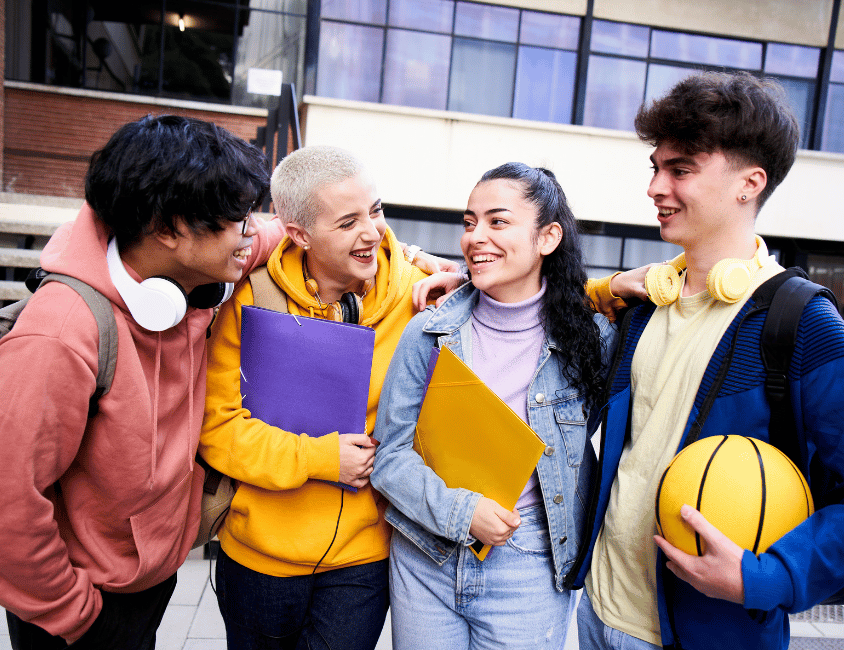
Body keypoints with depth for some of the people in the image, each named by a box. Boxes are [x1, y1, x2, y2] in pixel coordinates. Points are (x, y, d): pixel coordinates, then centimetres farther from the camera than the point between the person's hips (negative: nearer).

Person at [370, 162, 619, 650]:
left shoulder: (591, 338, -8)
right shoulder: (429, 333, -8)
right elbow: (390, 454, -6)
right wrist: (459, 509, -16)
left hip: (529, 573, 0)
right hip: (423, 561, 1)